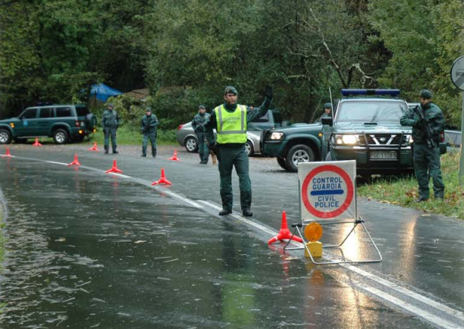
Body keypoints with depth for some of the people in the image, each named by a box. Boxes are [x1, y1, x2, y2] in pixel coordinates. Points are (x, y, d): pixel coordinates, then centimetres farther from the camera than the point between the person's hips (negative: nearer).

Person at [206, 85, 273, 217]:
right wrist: (212, 144, 10)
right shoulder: (217, 112, 4)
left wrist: (268, 99, -2)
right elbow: (208, 128, 16)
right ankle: (227, 207, 19)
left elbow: (261, 111, 10)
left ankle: (246, 207, -2)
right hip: (224, 150, 0)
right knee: (225, 180, 8)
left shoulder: (244, 110, 6)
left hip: (240, 150, 0)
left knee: (245, 178, -8)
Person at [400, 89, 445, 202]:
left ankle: (439, 194, -9)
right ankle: (423, 195, 16)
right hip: (418, 145, 5)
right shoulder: (415, 110, 10)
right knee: (420, 171, 8)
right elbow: (403, 120, 3)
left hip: (431, 145, -5)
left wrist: (431, 131, -20)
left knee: (434, 169, -10)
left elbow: (441, 126, -4)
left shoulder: (436, 111, -1)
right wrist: (415, 122, -12)